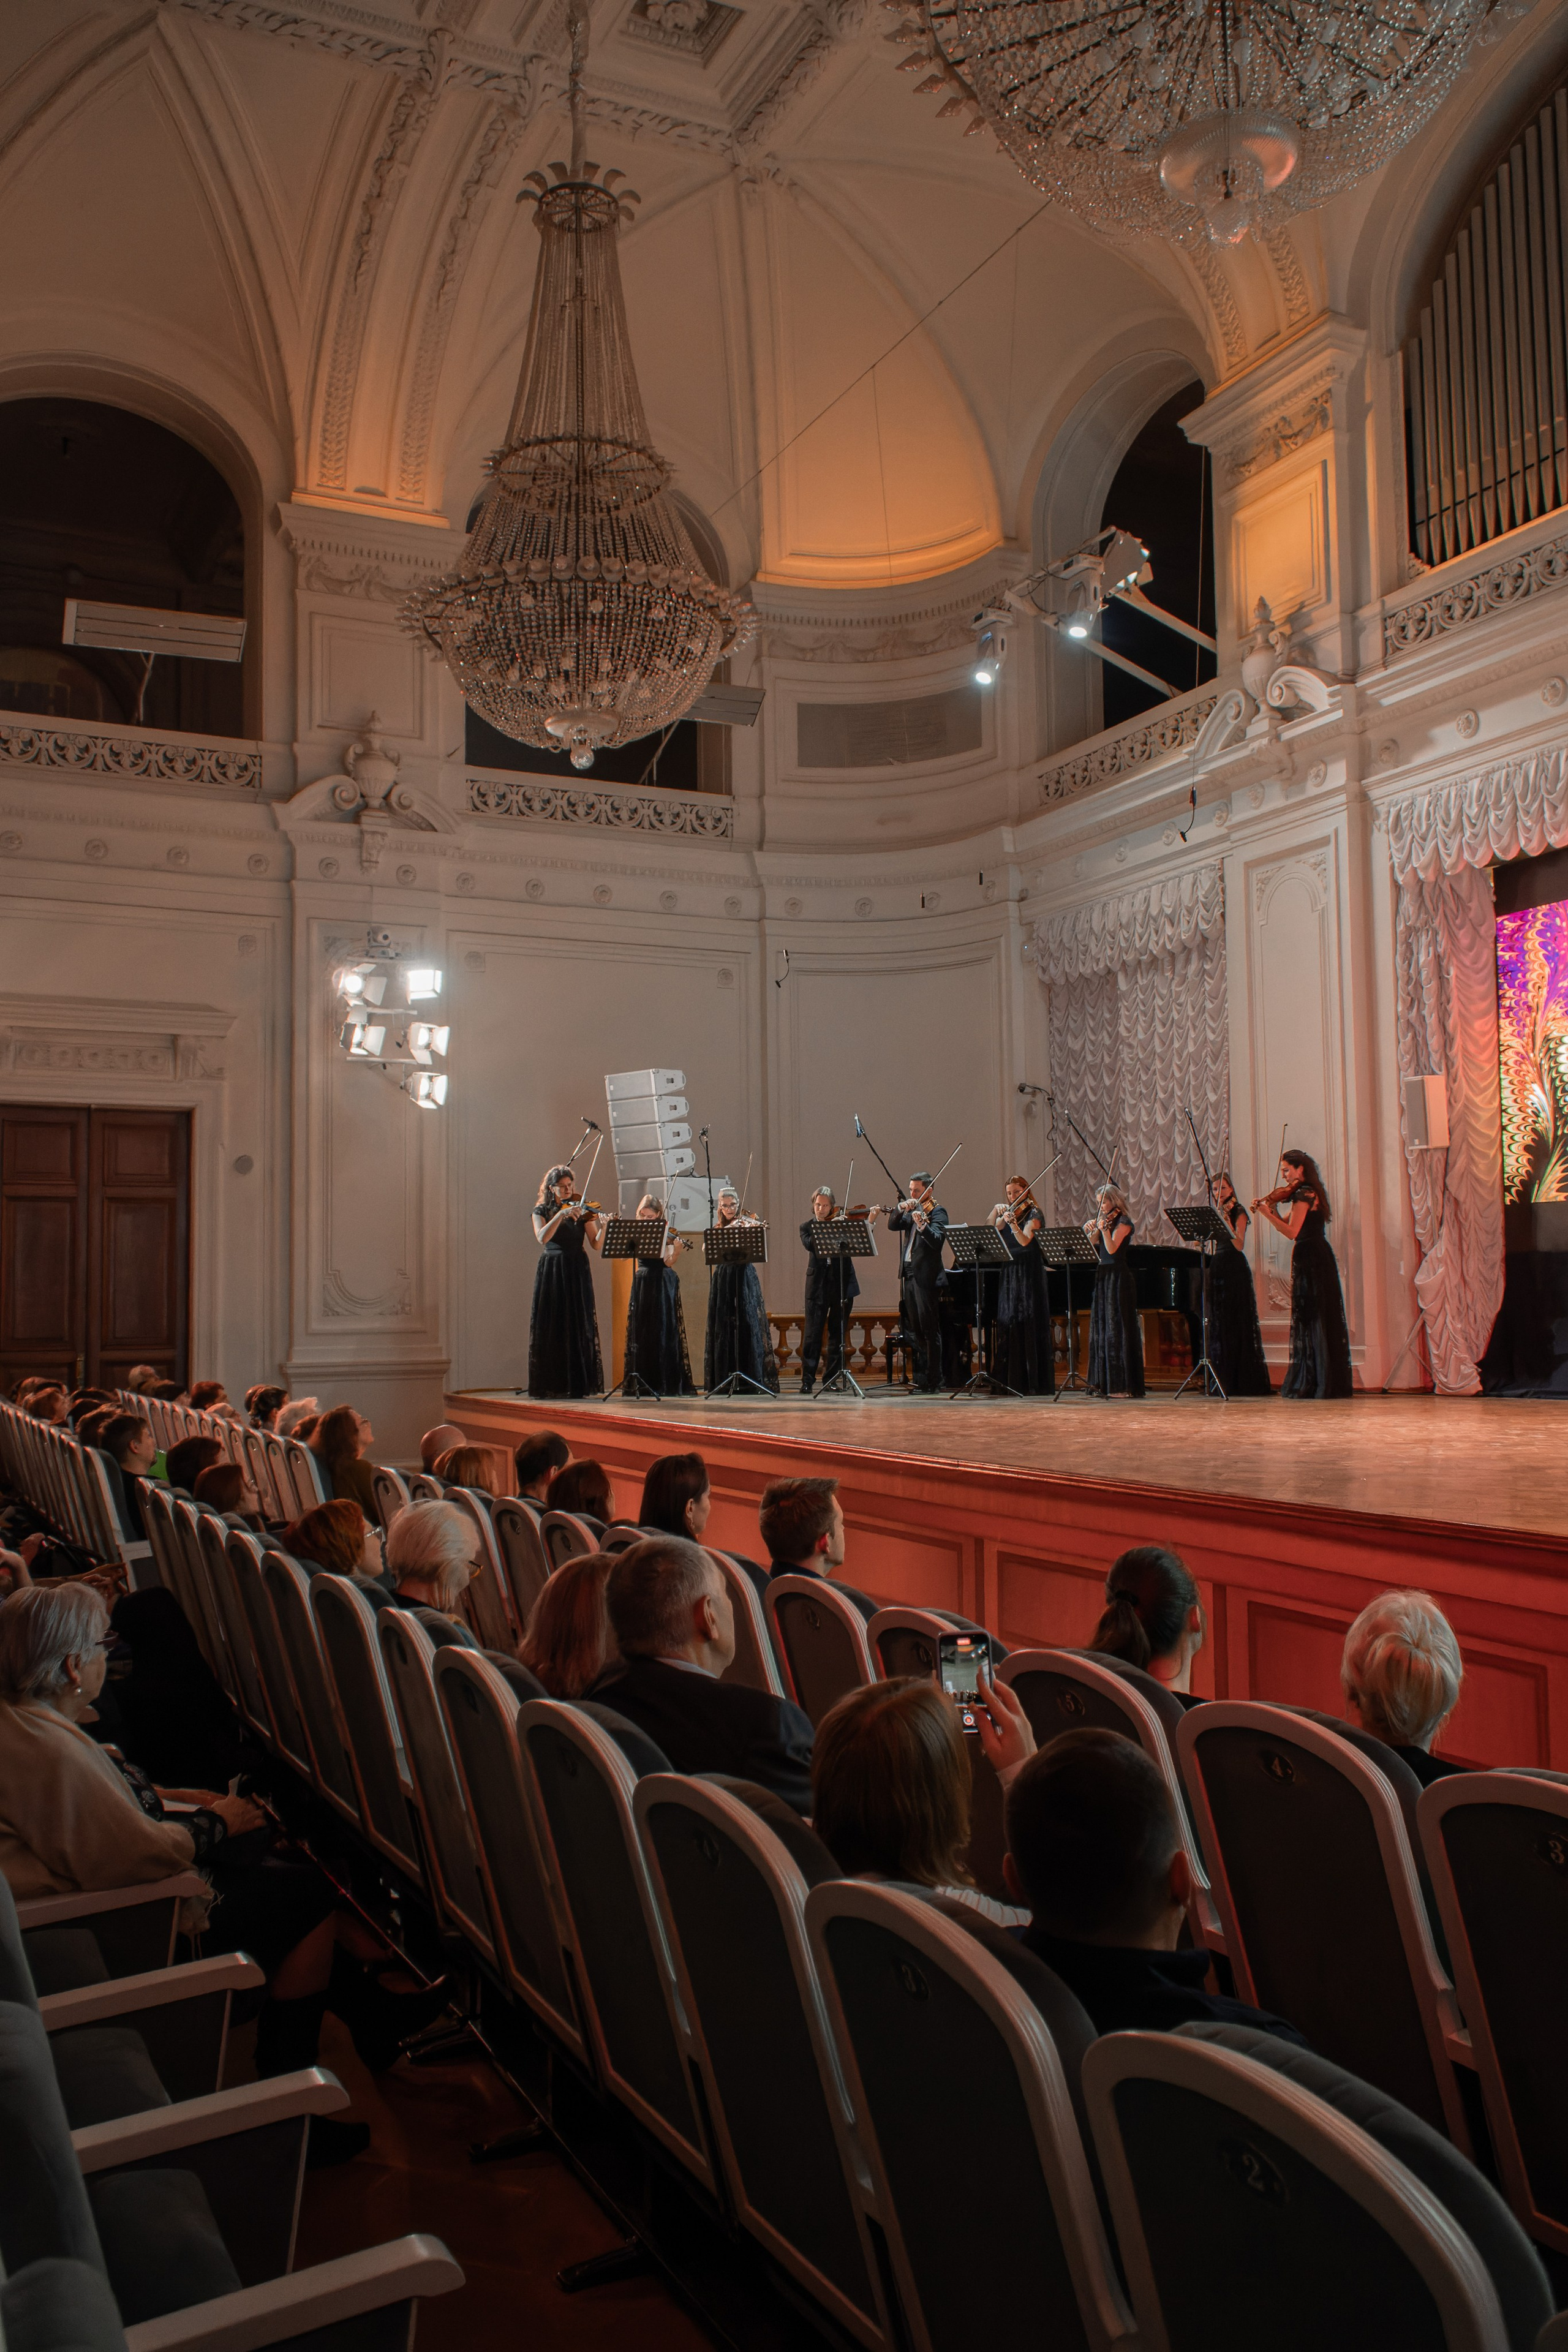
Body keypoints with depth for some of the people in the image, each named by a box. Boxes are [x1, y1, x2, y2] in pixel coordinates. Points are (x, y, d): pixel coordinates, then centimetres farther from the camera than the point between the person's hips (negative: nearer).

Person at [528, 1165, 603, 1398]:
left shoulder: (582, 1211, 6)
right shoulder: (541, 1211, 4)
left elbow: (596, 1244, -2)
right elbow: (542, 1237, -16)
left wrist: (604, 1227, -20)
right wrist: (562, 1214, -23)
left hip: (577, 1273, 1)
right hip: (551, 1272, -1)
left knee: (579, 1327, -1)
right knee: (551, 1328, -1)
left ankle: (578, 1384, 1)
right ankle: (549, 1385, 2)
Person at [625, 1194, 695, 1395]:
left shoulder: (668, 1234, -3)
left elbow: (668, 1262, -13)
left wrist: (677, 1250, -31)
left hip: (663, 1286, -4)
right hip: (642, 1284, 4)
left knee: (664, 1332, -6)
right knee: (641, 1332, 4)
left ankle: (668, 1382, -4)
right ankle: (644, 1381, 10)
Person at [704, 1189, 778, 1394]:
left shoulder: (747, 1223, 2)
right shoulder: (717, 1230, 13)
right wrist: (726, 1230, -17)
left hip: (745, 1277, -3)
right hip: (723, 1279, 3)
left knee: (747, 1324, -8)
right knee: (724, 1327, 3)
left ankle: (754, 1376, -6)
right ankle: (724, 1376, 6)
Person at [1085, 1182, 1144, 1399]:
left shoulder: (1122, 1222, -8)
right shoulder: (1102, 1220, 15)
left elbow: (1112, 1249, -18)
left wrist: (1104, 1229, -30)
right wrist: (1090, 1231, -5)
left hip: (1118, 1278, -9)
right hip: (1102, 1276, 9)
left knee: (1117, 1328, -9)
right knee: (1100, 1328, 8)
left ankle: (1123, 1384, -7)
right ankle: (1105, 1383, 13)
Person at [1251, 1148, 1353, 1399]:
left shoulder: (1304, 1193, -14)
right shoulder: (1307, 1193, 17)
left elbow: (1291, 1232, -22)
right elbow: (1286, 1225, 17)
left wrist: (1267, 1214, -21)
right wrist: (1272, 1208, 4)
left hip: (1310, 1260, -10)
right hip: (1318, 1258, 10)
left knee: (1310, 1319, -7)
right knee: (1321, 1319, 11)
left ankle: (1314, 1383, -6)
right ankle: (1330, 1382, 16)